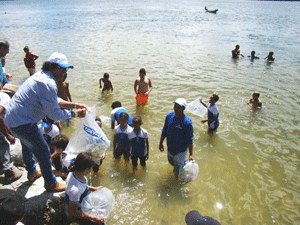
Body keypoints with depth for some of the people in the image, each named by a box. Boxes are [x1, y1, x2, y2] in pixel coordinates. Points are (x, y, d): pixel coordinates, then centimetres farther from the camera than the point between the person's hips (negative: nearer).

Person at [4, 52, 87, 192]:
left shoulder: (41, 76, 8)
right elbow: (53, 113, -23)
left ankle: (32, 172, 52)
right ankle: (51, 184, 20)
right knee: (43, 151, 3)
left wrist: (74, 105, 4)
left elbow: (54, 101, 12)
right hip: (23, 122, -11)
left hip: (12, 117, 11)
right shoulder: (48, 84, -25)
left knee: (28, 145, 30)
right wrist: (75, 113, -13)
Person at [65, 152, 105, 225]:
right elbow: (73, 212, -29)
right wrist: (94, 218, -27)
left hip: (80, 204, 8)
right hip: (75, 213, -8)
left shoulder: (75, 172, -19)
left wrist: (94, 188, 1)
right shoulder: (75, 189, -41)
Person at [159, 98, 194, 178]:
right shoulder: (169, 116, -11)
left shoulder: (187, 122, -27)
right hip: (170, 148, 6)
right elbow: (164, 131, 3)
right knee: (171, 162, 30)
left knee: (177, 171, 8)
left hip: (180, 151, -5)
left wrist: (191, 154, -19)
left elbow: (190, 139, -20)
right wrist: (161, 143, 9)